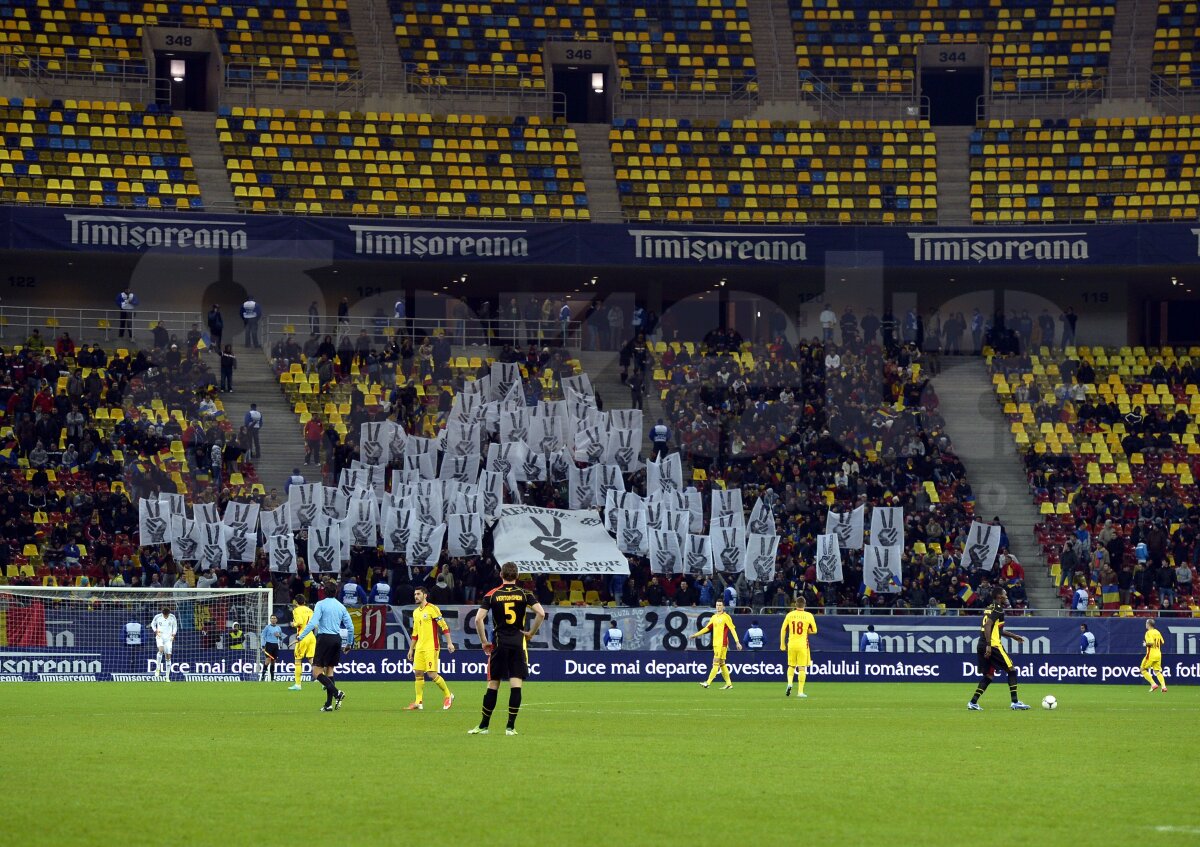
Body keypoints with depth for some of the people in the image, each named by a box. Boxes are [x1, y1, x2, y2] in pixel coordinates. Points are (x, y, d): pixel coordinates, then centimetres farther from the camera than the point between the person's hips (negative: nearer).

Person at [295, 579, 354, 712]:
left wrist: (300, 636, -11)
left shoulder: (321, 604, -6)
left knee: (317, 672, -4)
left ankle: (337, 693, -22)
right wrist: (349, 644, 22)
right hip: (337, 639, 6)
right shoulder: (341, 607, 10)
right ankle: (329, 704, 6)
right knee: (329, 670, 11)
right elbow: (350, 627, 10)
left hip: (325, 638, -6)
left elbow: (313, 623, -16)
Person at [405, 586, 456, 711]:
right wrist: (411, 649, 21)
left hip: (431, 647, -7)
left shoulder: (432, 609, -7)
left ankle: (448, 695, 7)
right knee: (418, 673, 2)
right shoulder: (416, 612, 15)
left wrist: (449, 642, -14)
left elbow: (444, 626, -9)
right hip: (419, 648, 7)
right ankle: (418, 703, 5)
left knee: (432, 674, -12)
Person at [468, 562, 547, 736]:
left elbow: (479, 619, -7)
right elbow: (541, 613, -9)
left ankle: (483, 726, 11)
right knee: (516, 685, 0)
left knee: (492, 685, 6)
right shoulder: (524, 594, 2)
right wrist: (531, 633, 3)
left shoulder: (491, 595, 1)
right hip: (518, 642, 0)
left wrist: (484, 642, 3)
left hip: (499, 642, 0)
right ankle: (510, 727, -4)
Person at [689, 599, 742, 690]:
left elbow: (732, 629, -9)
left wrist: (737, 642, -15)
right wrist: (695, 635, 17)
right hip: (715, 644, 8)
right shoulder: (714, 617, 15)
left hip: (722, 644, -8)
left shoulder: (726, 617, -5)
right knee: (722, 664, 8)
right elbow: (707, 628, 20)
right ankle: (728, 683, 13)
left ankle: (708, 683, -14)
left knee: (716, 663, -10)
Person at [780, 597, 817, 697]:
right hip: (803, 644, -2)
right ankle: (800, 691, 0)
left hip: (791, 644, 2)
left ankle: (789, 683, -5)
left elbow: (783, 630, 4)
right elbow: (814, 631, 3)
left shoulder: (790, 615, 1)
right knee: (802, 668, 2)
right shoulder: (809, 616, -4)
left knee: (791, 666, 18)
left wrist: (782, 644, 11)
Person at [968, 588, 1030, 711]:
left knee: (988, 675, 14)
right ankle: (1015, 703, -3)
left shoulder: (989, 608, 20)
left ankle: (973, 703, 4)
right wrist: (988, 645, -26)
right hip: (993, 645, -9)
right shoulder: (998, 609, -10)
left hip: (982, 646, 9)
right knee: (1012, 670, 0)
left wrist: (1013, 636, 34)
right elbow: (988, 625, -22)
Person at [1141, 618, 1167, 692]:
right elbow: (1162, 642, 16)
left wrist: (1145, 644, -4)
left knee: (1143, 669, 5)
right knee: (1157, 671, 11)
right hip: (1158, 655, 7)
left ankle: (1153, 684, -5)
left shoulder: (1149, 633, -12)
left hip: (1151, 655, -7)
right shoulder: (1157, 632, 11)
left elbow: (1150, 643, -23)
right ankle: (1163, 686, -5)